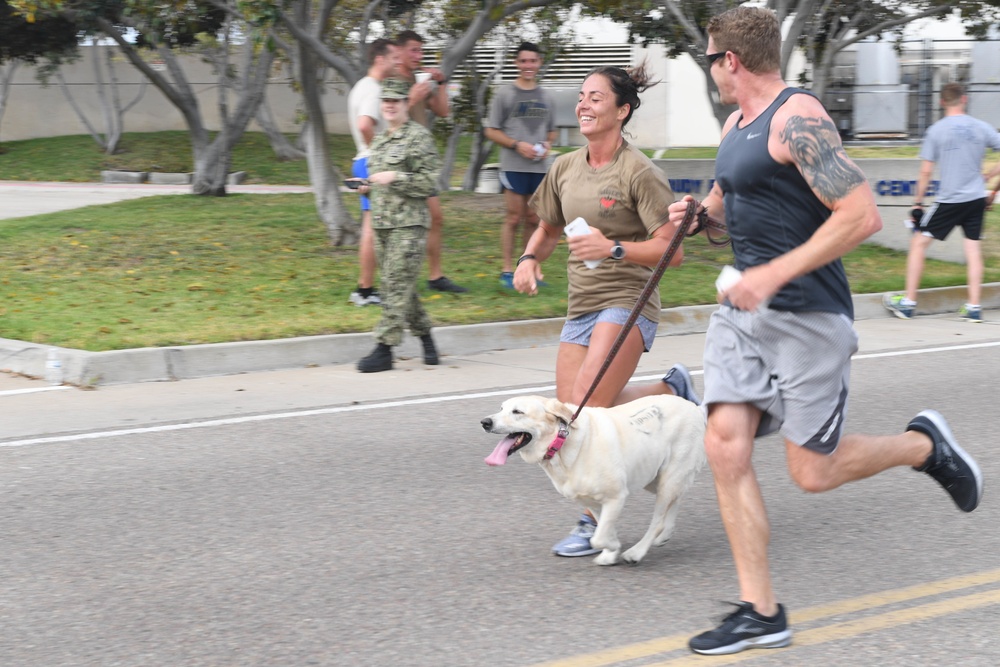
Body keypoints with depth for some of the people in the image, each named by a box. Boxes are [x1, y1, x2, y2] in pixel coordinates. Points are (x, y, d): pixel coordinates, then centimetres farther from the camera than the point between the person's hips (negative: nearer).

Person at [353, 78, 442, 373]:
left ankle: (384, 349, -10)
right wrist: (368, 187, 9)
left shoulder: (419, 137, -6)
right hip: (381, 223, 8)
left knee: (397, 285, -10)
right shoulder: (379, 140, 19)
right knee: (400, 287, 11)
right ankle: (426, 338, 24)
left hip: (409, 224, -8)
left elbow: (430, 181, -11)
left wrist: (393, 178, -18)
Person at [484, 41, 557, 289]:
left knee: (533, 219, 8)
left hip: (539, 167, 5)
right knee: (514, 218, -7)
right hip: (514, 166, -5)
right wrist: (517, 145, -13)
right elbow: (491, 131, -1)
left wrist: (547, 144, 1)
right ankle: (507, 271, -1)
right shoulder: (505, 95, 0)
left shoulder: (546, 97, 14)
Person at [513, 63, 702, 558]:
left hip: (628, 300, -8)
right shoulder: (565, 169, 10)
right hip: (581, 305, 8)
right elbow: (547, 229, 25)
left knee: (586, 406, -21)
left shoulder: (639, 173, -10)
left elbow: (671, 250, -13)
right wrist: (529, 259, 4)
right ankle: (670, 393, 22)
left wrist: (614, 249, -25)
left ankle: (595, 523, -9)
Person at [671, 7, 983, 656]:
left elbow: (862, 215, -24)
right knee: (726, 447, -4)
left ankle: (924, 444, 24)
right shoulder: (736, 124, 13)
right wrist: (702, 210, 9)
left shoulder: (798, 118, -16)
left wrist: (775, 274, -26)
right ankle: (761, 612, 2)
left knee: (812, 471, -4)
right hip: (741, 311, 8)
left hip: (806, 315, -8)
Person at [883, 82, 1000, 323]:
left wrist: (918, 202, 3)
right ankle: (974, 307, 7)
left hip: (949, 199, -3)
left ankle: (908, 303, 8)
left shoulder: (936, 130, -6)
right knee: (973, 248, 9)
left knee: (918, 242, 7)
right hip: (976, 198, 3)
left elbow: (926, 171, -6)